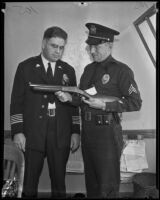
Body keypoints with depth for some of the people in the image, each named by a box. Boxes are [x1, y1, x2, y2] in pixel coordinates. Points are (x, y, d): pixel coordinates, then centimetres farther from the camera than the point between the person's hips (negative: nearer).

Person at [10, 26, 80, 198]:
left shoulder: (68, 71, 10)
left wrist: (75, 132, 4)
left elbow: (73, 104, 10)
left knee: (59, 181, 9)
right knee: (30, 181, 6)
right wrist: (17, 131, -6)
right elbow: (17, 101, 1)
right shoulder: (25, 67, 4)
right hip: (33, 134, -1)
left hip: (61, 136, 2)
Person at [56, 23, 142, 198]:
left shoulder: (121, 70, -8)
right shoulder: (89, 69, 12)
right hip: (87, 130, 6)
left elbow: (136, 103, -12)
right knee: (91, 182, 18)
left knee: (107, 186, 5)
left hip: (107, 132, -6)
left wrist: (105, 105, -19)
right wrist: (70, 98, -4)